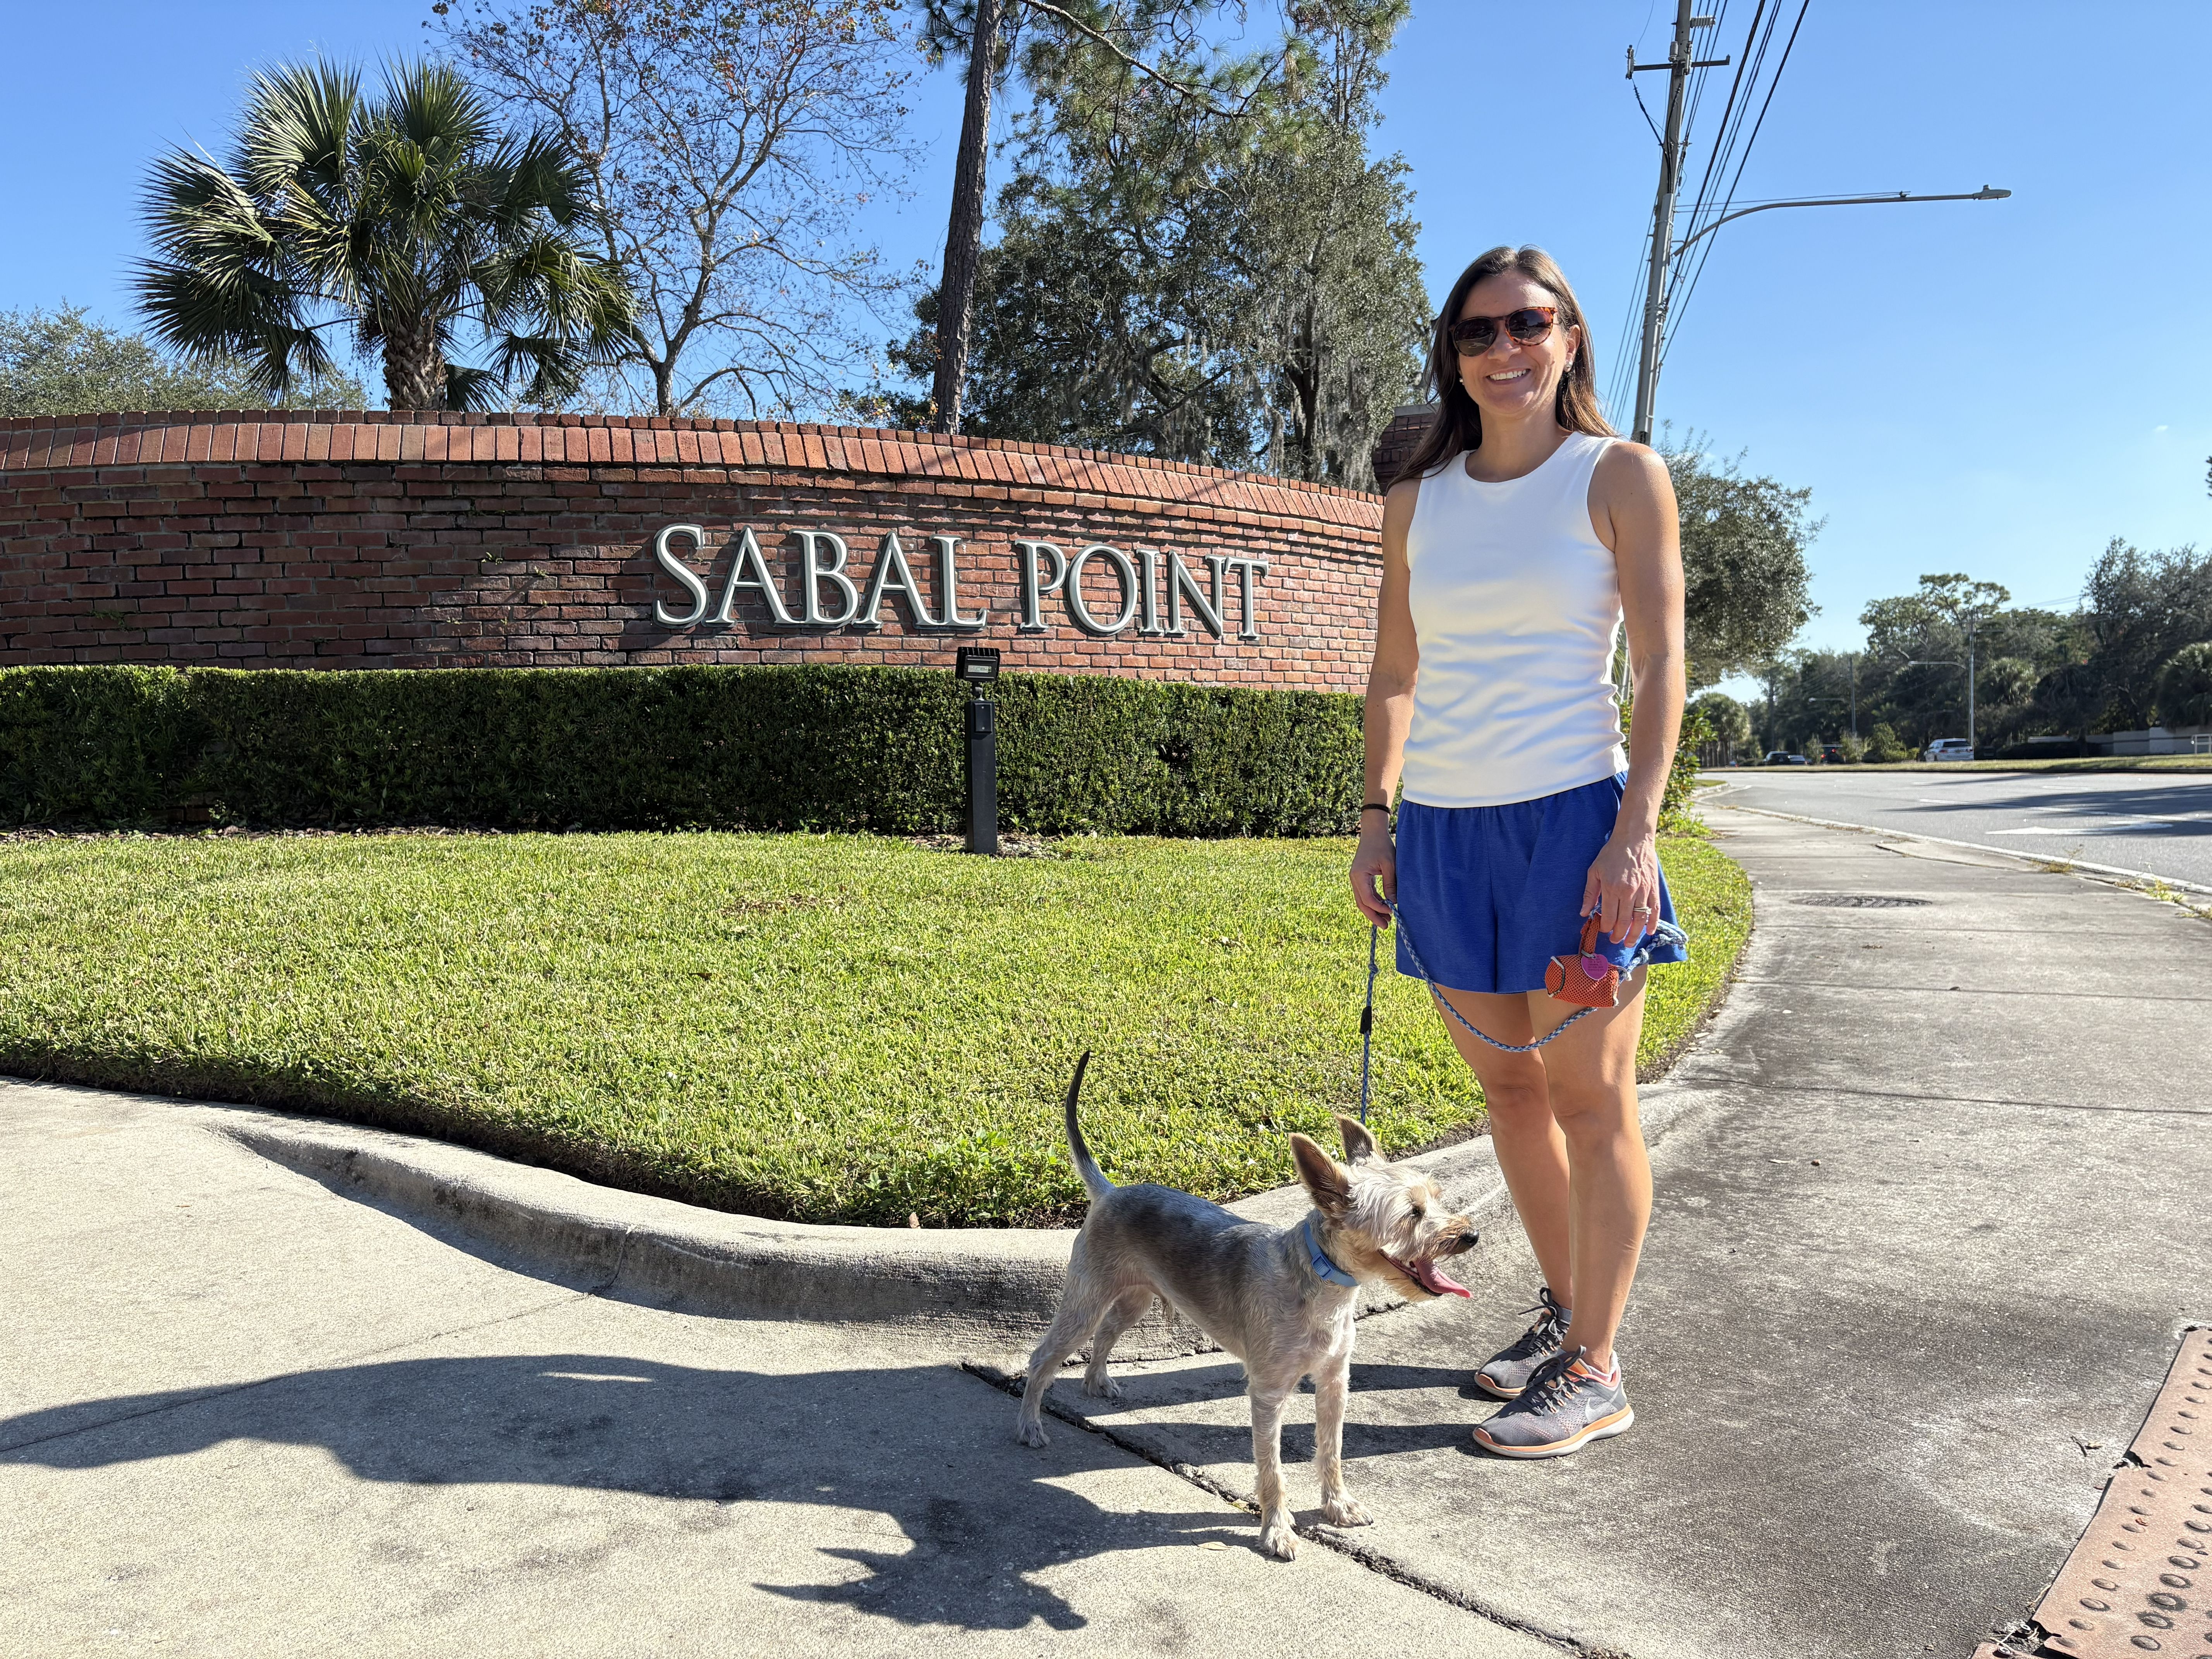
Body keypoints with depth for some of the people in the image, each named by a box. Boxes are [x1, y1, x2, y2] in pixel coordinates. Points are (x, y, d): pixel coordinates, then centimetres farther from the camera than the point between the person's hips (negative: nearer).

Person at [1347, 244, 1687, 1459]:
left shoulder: (1620, 477, 0)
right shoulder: (1418, 501, 12)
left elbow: (1660, 662, -6)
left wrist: (1636, 830, -15)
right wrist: (1375, 820, 10)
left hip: (1570, 817, -5)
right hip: (1444, 827, 5)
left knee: (1590, 1101, 2)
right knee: (1506, 1086, 14)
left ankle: (1593, 1371, 15)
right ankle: (1564, 1305, 33)